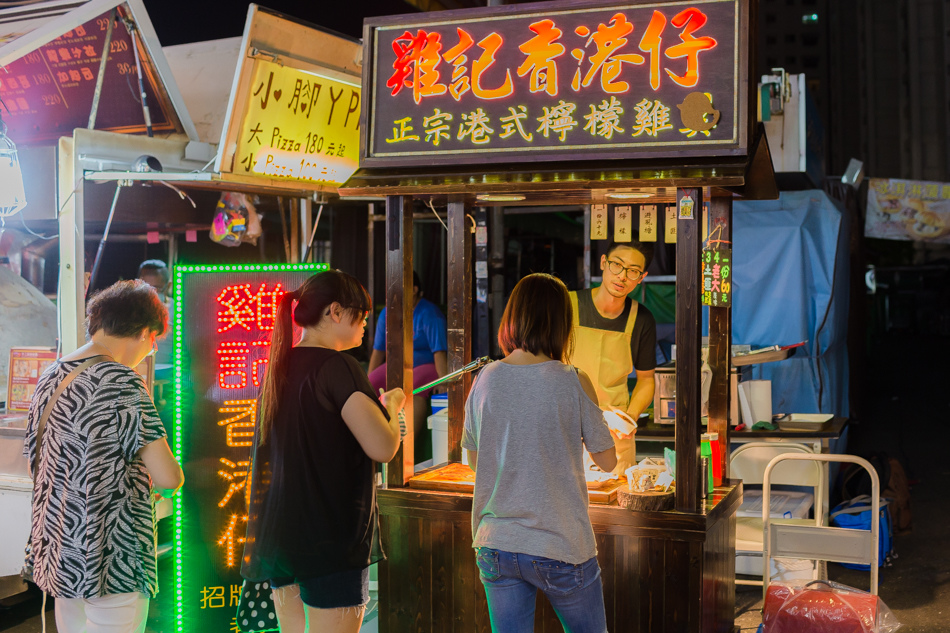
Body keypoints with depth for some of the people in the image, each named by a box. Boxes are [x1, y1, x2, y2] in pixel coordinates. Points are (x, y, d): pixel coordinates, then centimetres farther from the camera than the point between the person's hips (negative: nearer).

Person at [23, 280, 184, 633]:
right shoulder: (122, 382, -16)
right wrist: (166, 482, 3)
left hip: (57, 554, 8)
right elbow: (169, 478, -20)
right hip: (113, 561, -8)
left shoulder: (50, 377, 8)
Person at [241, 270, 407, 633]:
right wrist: (392, 405, -2)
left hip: (278, 536, 9)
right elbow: (382, 447, -21)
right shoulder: (336, 366, -14)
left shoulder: (279, 368, 12)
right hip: (329, 541, -9)